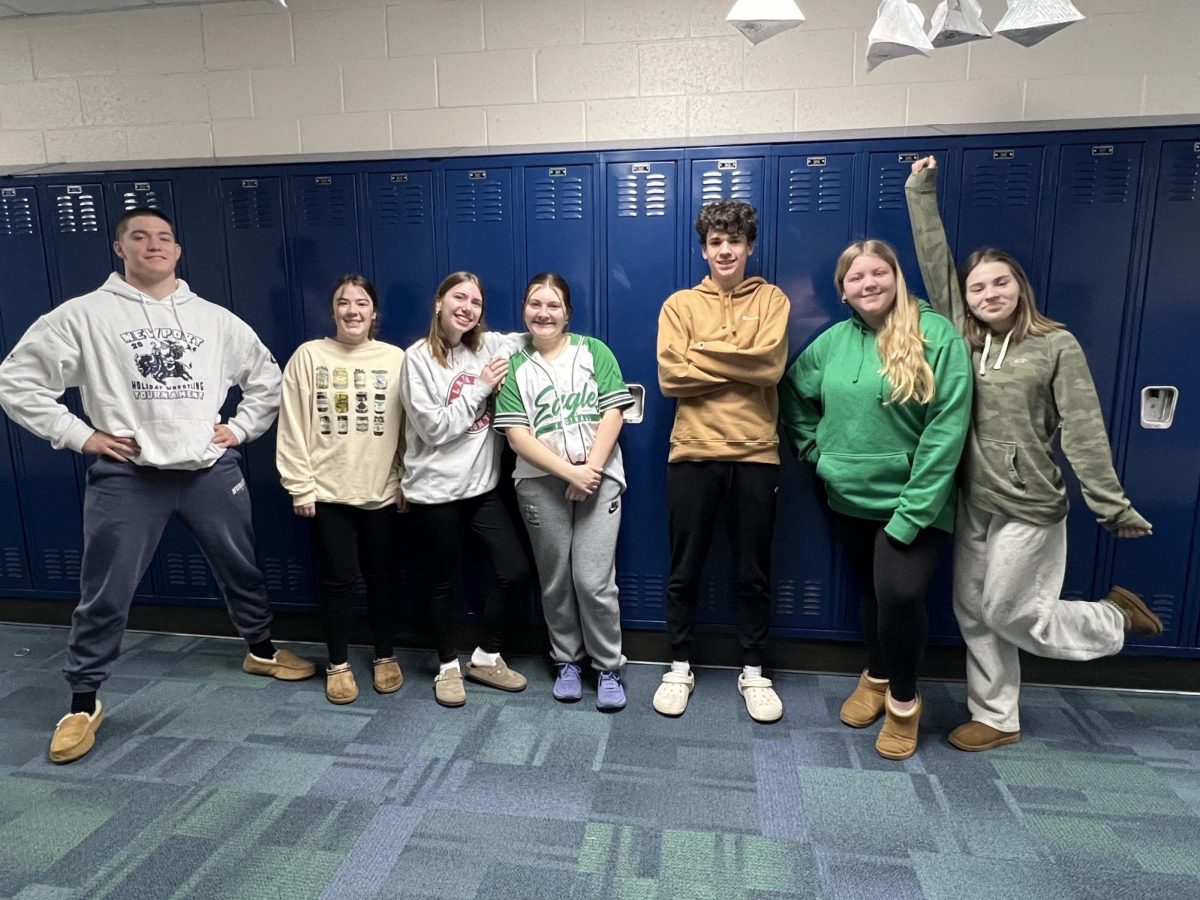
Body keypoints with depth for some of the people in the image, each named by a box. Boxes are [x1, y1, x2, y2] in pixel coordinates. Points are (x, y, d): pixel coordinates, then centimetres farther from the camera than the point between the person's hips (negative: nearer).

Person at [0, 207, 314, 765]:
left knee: (241, 568, 15)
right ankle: (83, 702, 23)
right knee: (106, 592, 5)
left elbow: (267, 378, 17)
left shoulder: (215, 318, 7)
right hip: (127, 477, -2)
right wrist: (80, 435, -6)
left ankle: (262, 651, 37)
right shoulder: (85, 315, -2)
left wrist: (241, 428, 7)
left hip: (212, 469, 3)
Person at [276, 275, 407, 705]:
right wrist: (299, 485, -5)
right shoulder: (309, 356, -1)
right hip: (327, 492, -1)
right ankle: (338, 664, 24)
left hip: (382, 492, 1)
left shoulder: (396, 359, 0)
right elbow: (293, 426, -2)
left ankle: (385, 657, 28)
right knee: (337, 579, 6)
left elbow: (408, 427, 2)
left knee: (381, 577, 11)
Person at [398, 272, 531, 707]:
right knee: (443, 581, 9)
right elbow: (435, 428, -14)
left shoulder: (490, 346, 4)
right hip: (435, 489, -4)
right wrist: (480, 387, -13)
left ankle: (485, 658, 24)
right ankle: (448, 666, 31)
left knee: (516, 572, 2)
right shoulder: (419, 358, -8)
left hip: (482, 484, 5)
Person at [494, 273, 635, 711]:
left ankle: (609, 668, 15)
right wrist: (569, 472, -13)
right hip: (542, 484, 1)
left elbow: (613, 413, -2)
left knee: (594, 581, -4)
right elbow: (517, 435, -4)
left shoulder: (594, 351, 4)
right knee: (555, 581, 10)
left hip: (599, 478, -1)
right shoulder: (513, 365, 4)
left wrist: (591, 469, -13)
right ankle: (567, 661, 29)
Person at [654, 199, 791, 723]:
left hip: (755, 454, 0)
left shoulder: (772, 300, 6)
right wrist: (738, 366, -10)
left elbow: (770, 364, -12)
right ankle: (680, 667, 27)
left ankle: (753, 671, 28)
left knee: (754, 571, 11)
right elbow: (671, 376, -8)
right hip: (693, 453, 0)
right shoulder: (680, 304, 6)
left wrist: (702, 351, -10)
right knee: (684, 569, 10)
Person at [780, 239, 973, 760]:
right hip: (849, 498, 5)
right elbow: (792, 393, 18)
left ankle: (903, 700, 12)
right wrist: (814, 449, 7)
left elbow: (947, 429, -17)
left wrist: (913, 510, -20)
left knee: (900, 594, -15)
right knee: (871, 592, 16)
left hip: (911, 501, -4)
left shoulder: (937, 335, -11)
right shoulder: (833, 341, 3)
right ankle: (876, 677, 41)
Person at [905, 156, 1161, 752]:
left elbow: (1083, 430, -10)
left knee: (1009, 615, 5)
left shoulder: (1056, 345, -7)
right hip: (971, 502, 5)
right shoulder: (963, 339, 3)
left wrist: (1111, 505, -10)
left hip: (1028, 506, -5)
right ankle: (995, 718, 28)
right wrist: (921, 193, 3)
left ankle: (1115, 619, 31)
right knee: (973, 612, 11)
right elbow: (935, 264, 3)